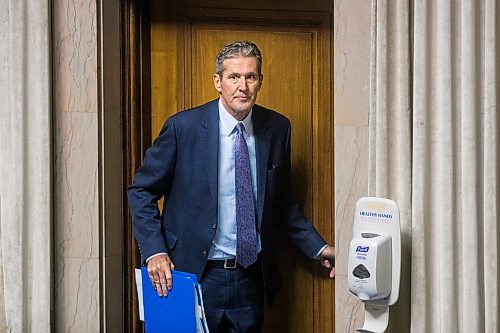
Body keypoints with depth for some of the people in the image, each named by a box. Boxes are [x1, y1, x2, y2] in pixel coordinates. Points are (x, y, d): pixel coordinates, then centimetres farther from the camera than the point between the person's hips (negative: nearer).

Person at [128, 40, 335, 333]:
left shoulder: (277, 128, 2)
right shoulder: (183, 127, -10)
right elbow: (142, 191, -2)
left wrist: (318, 248, 7)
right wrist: (154, 252, -13)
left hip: (251, 277, 3)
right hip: (196, 275, -3)